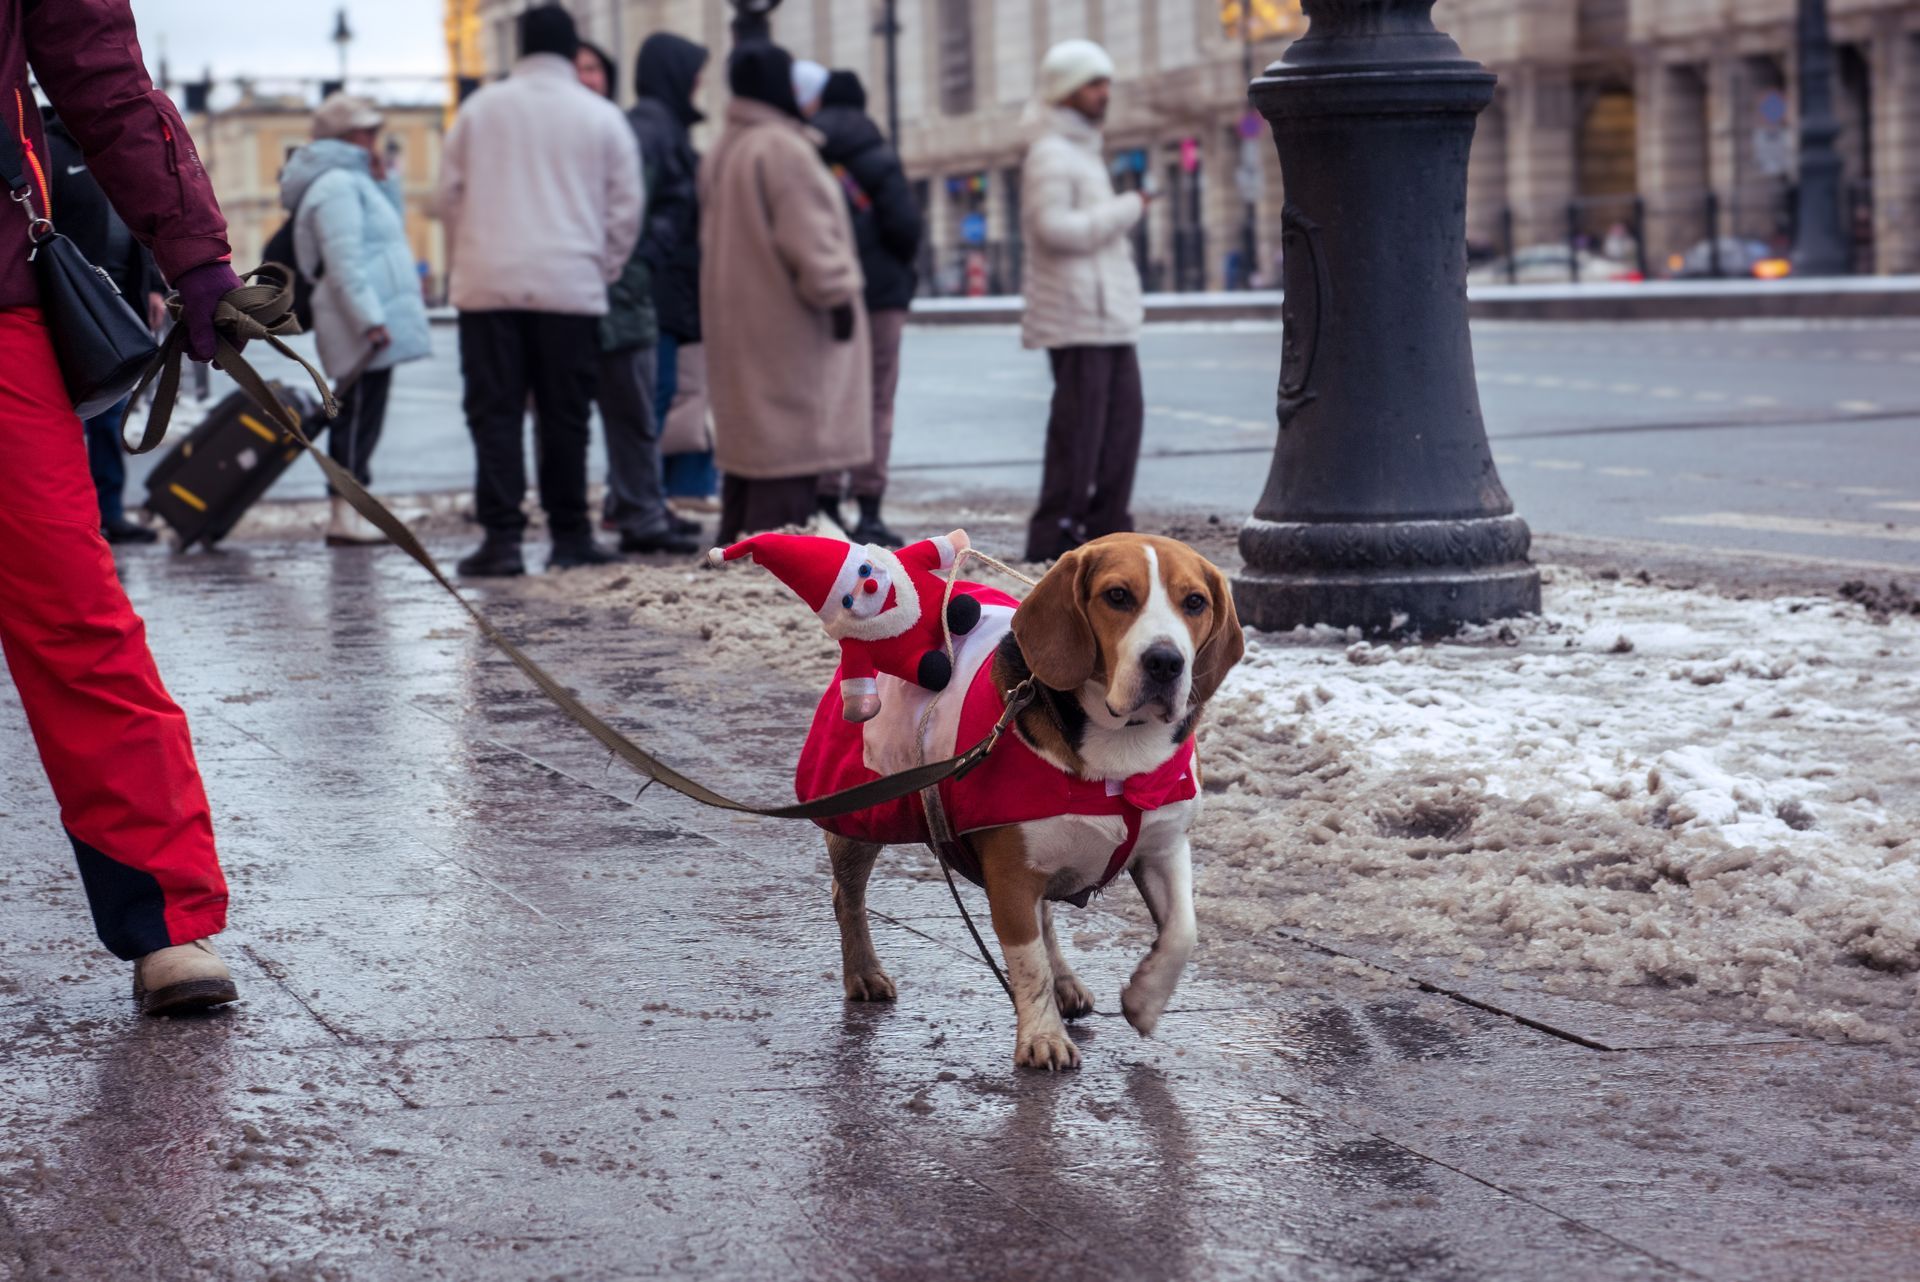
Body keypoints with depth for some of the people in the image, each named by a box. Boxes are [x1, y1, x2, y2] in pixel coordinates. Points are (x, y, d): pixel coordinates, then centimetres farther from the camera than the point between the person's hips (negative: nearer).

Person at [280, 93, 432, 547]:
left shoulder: (353, 181, 21)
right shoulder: (336, 185, -12)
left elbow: (393, 224, 27)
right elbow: (344, 261, -20)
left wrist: (384, 178, 15)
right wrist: (371, 319, -23)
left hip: (372, 324, 10)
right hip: (361, 322, -10)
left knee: (359, 414, 10)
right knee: (358, 412, -10)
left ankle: (348, 514, 13)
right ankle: (347, 515, -10)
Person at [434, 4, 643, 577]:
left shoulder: (480, 109, 5)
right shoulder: (601, 117, 3)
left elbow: (449, 195, 8)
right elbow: (625, 209, 4)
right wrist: (603, 270, 15)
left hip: (489, 285, 0)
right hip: (572, 287, 0)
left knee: (494, 413, 2)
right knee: (565, 416, 7)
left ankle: (502, 536, -5)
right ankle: (569, 536, 11)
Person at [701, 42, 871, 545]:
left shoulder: (723, 154, 15)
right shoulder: (784, 149, -16)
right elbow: (808, 239, -20)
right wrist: (836, 296, -13)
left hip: (737, 328, 10)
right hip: (787, 325, -10)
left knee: (749, 439, 16)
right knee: (790, 446, -8)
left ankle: (735, 546, 20)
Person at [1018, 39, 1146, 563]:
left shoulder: (1081, 151, 22)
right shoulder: (1050, 155, -10)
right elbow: (1055, 228, -22)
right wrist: (1127, 210, -16)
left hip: (1108, 314, 10)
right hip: (1077, 315, -10)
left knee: (1124, 413, 8)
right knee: (1079, 422, -10)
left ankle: (1106, 522, 12)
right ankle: (1054, 532, -7)